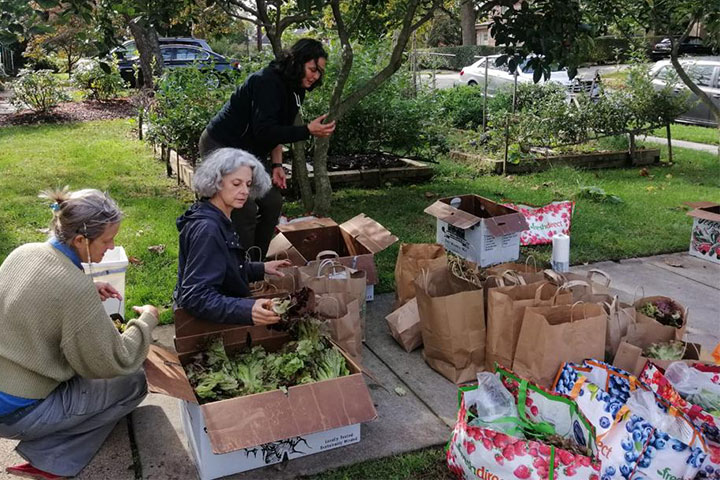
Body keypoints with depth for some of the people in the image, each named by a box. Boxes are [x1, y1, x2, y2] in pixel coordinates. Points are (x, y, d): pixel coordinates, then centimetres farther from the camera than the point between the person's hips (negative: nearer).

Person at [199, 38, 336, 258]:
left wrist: (276, 164, 0)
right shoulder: (267, 81, -25)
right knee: (245, 210, -15)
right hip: (221, 146, -10)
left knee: (272, 202, 6)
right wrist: (308, 130, -34)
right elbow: (264, 131, -32)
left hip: (250, 150, 10)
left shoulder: (295, 90, 4)